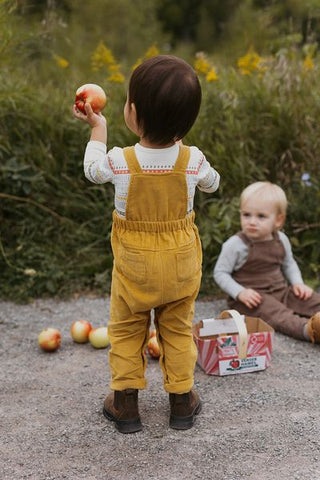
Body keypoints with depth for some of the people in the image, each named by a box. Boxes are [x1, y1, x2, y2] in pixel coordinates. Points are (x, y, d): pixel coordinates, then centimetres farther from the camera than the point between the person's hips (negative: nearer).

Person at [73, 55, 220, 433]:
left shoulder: (119, 161, -22)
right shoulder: (193, 160, -18)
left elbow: (92, 169, 3)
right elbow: (212, 183, 7)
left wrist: (97, 127, 17)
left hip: (133, 267, -1)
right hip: (180, 267, 2)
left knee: (126, 331, 17)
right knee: (177, 330, 19)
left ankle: (125, 402, 26)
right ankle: (181, 401, 30)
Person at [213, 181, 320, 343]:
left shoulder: (281, 240, 4)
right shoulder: (235, 244, -13)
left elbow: (289, 264, 21)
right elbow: (220, 272, -10)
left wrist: (297, 283, 4)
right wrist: (240, 292, -21)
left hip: (281, 291, 7)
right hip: (252, 297, -7)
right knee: (276, 313, -34)